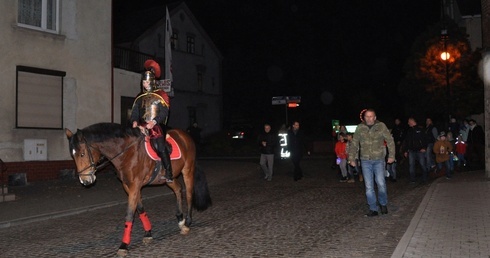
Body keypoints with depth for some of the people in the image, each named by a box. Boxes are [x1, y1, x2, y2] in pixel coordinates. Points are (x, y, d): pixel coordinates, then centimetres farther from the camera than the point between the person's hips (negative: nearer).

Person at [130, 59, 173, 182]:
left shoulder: (161, 95, 3)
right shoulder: (140, 97, 18)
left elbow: (164, 113, -7)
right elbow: (134, 112, 12)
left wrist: (153, 122, -21)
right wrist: (135, 121, -10)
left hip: (157, 126, -5)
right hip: (142, 126, 5)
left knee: (159, 146, -22)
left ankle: (169, 173, -16)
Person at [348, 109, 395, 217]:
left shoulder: (381, 126, -1)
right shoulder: (360, 128, 3)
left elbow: (390, 141, 3)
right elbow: (354, 144, 8)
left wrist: (392, 155, -1)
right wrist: (352, 158, 5)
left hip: (379, 160, -2)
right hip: (365, 160, 2)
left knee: (381, 183, -10)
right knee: (369, 186, 2)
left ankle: (383, 204, 15)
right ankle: (373, 209, 11)